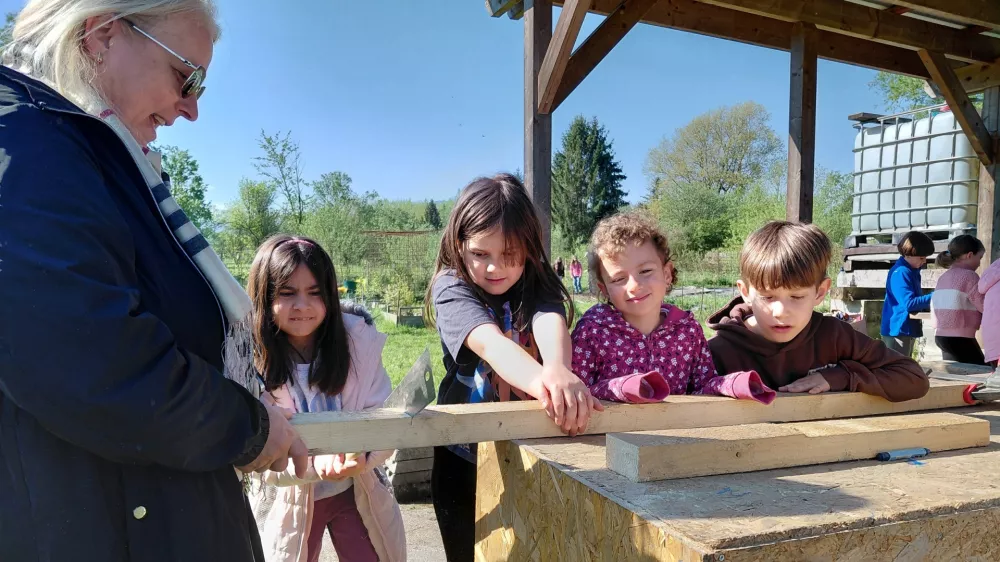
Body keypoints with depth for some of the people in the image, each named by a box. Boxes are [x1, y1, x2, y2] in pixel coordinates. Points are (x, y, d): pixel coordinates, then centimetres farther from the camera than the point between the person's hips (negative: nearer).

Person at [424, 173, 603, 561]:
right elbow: (488, 342, -36)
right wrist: (539, 378, -58)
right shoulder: (452, 288, -16)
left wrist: (557, 369, -56)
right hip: (465, 459, -1)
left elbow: (551, 323, -31)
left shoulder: (539, 286, -8)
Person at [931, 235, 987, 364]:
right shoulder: (969, 275, -9)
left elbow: (934, 308, 14)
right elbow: (985, 307, -9)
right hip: (960, 338, -8)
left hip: (941, 336, 8)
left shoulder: (943, 278, 13)